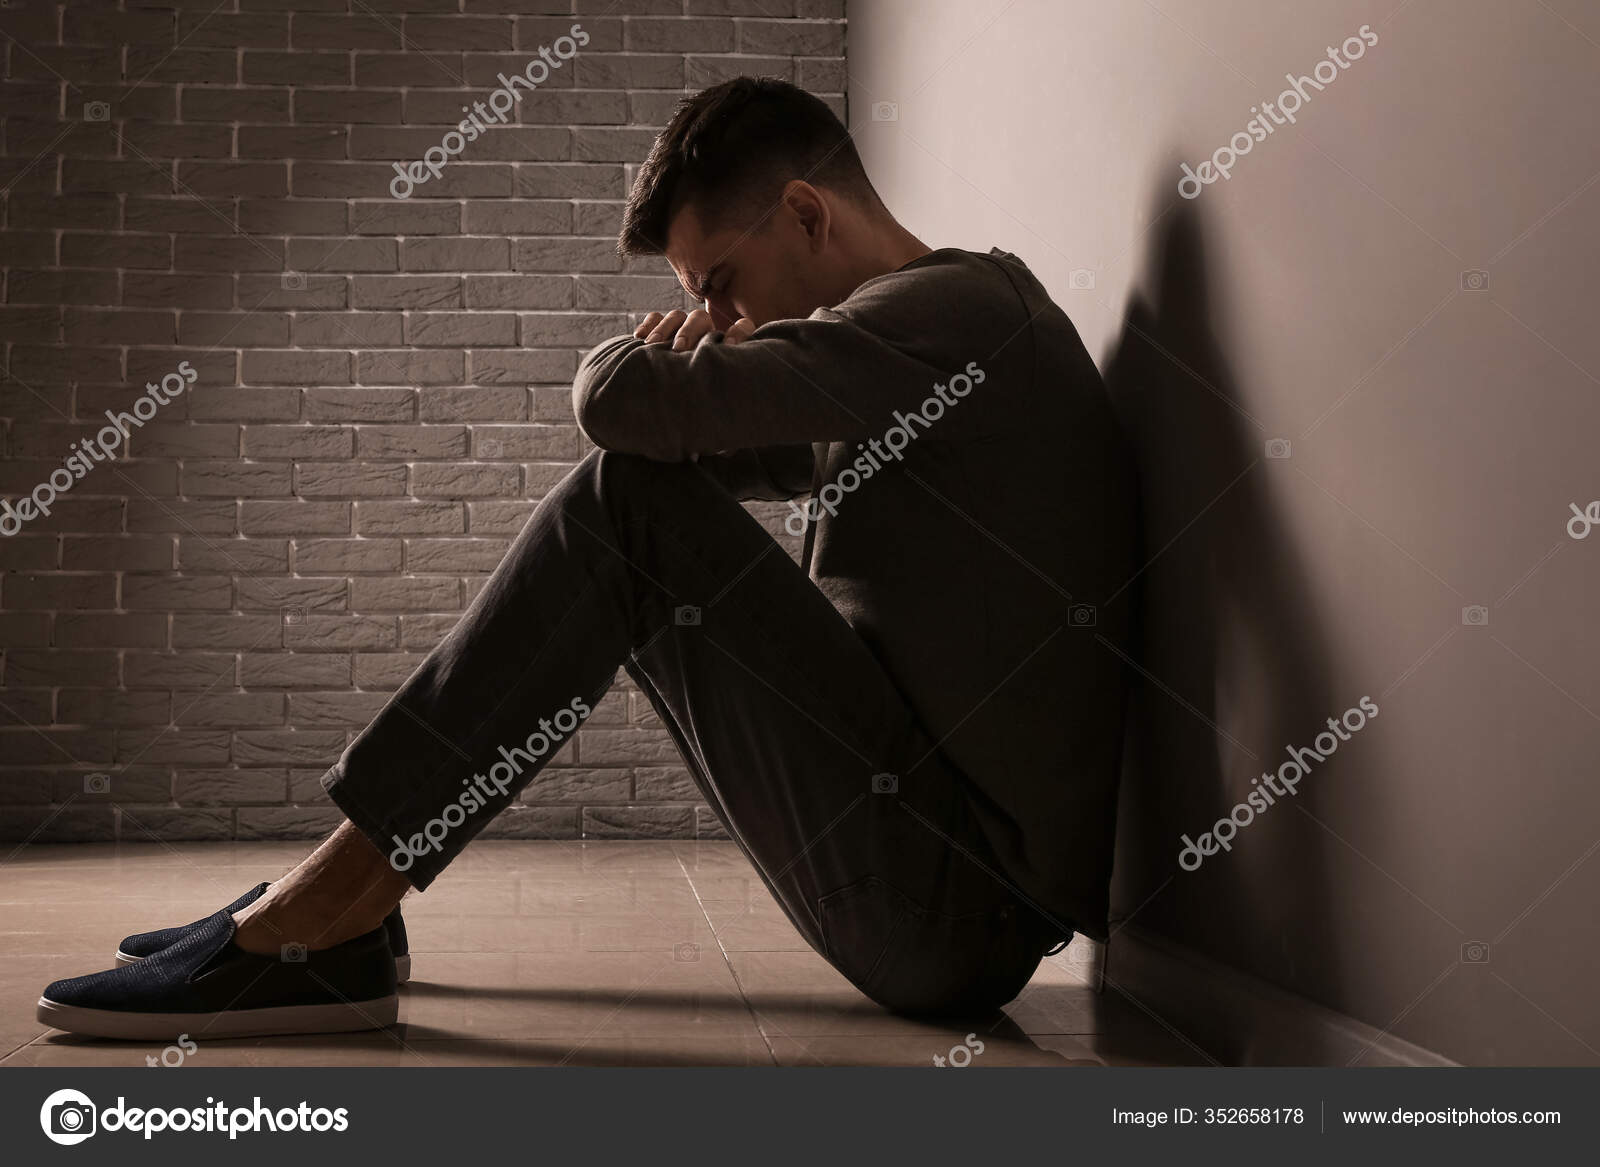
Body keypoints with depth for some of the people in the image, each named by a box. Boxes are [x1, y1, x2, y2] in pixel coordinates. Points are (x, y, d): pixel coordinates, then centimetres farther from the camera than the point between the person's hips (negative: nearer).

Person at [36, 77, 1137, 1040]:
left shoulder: (950, 308, -13)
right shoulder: (948, 317, 18)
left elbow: (622, 399, -22)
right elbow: (705, 451, 22)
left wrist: (652, 358, 2)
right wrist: (702, 367, 0)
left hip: (956, 919, -10)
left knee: (629, 507, -15)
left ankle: (334, 905, -13)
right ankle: (343, 895, 9)